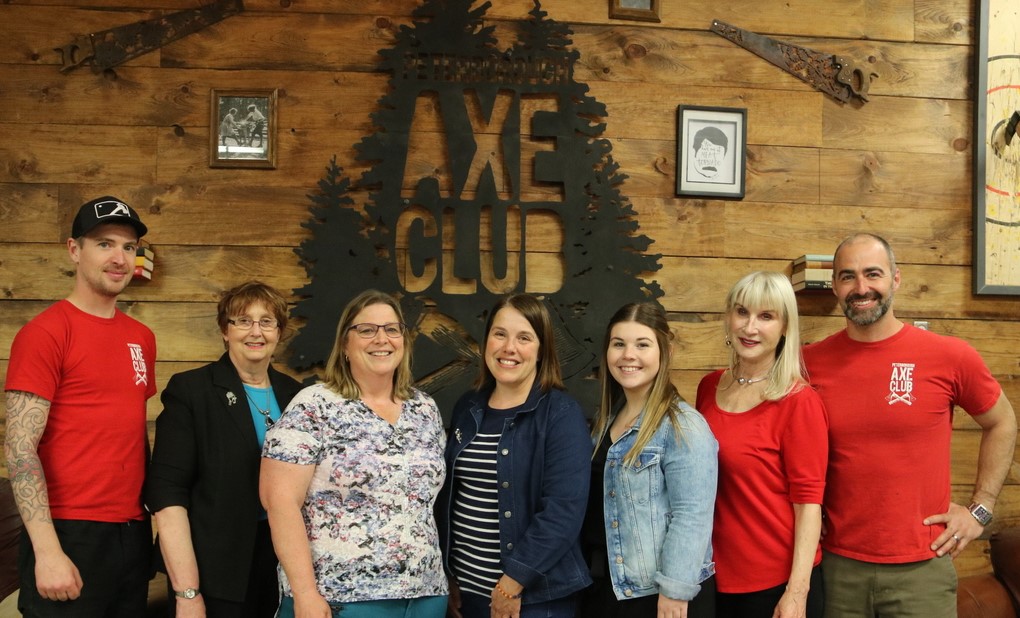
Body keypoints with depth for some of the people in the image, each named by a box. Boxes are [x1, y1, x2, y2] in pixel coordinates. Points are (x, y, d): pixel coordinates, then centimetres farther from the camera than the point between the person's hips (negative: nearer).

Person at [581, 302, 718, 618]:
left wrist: (675, 591, -22)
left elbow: (691, 516, -20)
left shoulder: (684, 426, -15)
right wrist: (590, 572, 15)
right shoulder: (606, 418, 8)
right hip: (603, 587, 7)